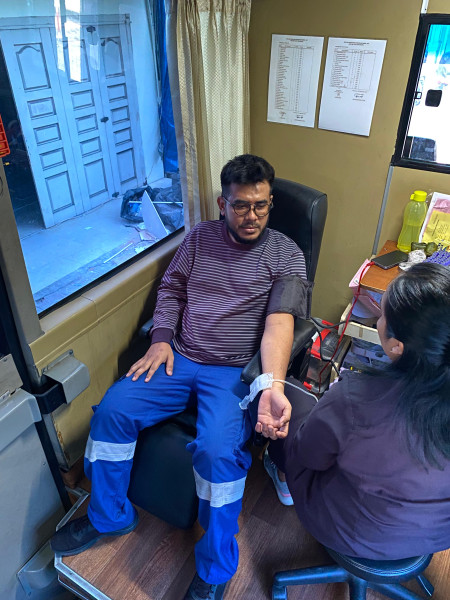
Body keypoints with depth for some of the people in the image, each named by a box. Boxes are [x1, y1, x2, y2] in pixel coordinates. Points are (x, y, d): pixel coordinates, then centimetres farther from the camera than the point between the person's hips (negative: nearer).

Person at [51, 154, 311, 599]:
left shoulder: (286, 255, -1)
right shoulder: (200, 237, 11)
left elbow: (279, 323, -14)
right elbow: (171, 289, 14)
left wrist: (272, 387, -28)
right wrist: (162, 338, -3)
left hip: (235, 371, -4)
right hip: (179, 358, 4)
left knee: (218, 449, -28)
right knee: (112, 410, -13)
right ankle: (108, 516, 15)